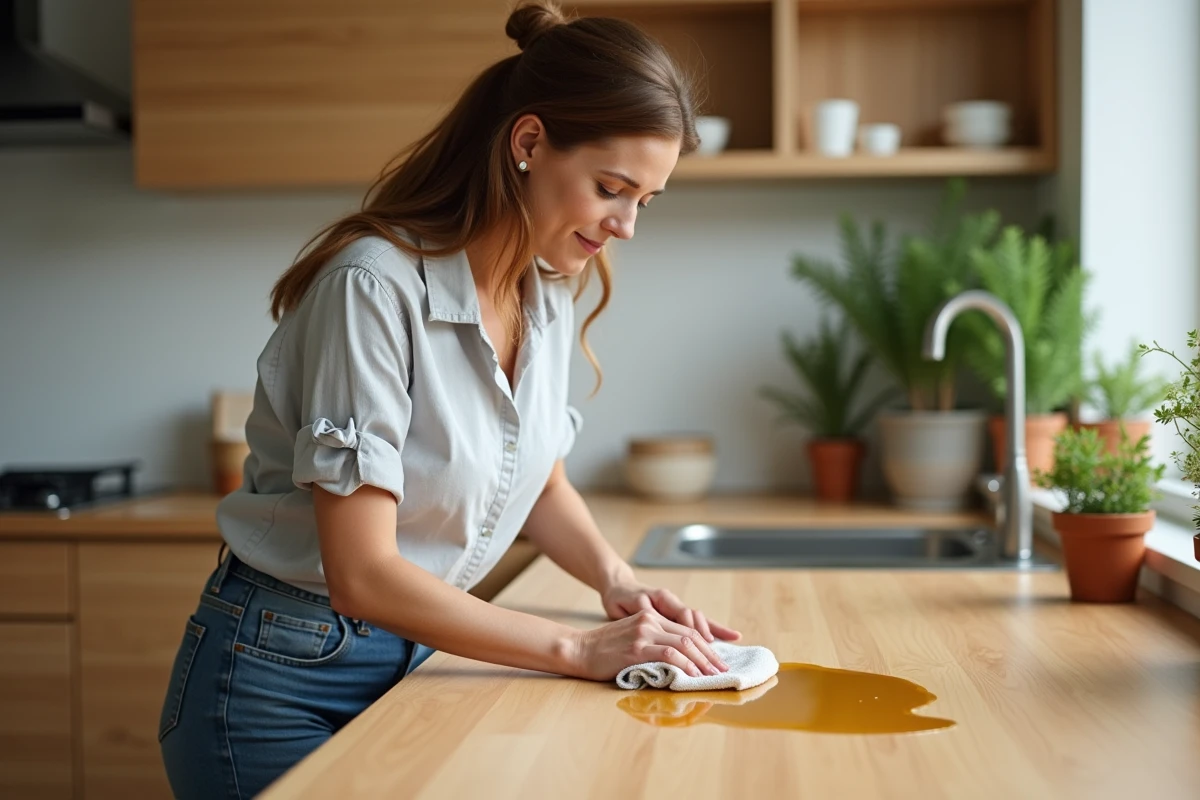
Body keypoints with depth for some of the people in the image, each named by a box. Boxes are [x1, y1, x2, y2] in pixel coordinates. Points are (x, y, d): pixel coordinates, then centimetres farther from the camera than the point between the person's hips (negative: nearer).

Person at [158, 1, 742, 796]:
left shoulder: (549, 293, -2)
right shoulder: (377, 284, -24)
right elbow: (362, 573, -26)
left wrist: (617, 578, -6)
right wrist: (579, 650, -25)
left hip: (415, 658, 7)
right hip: (287, 682, -6)